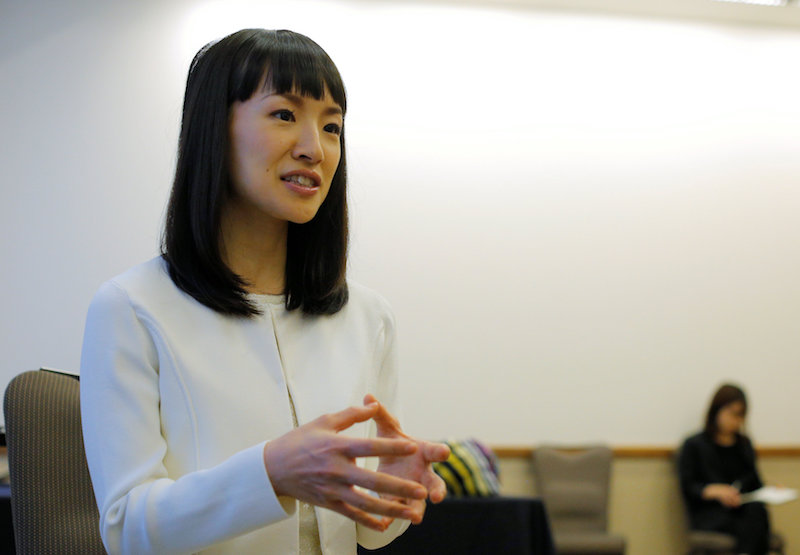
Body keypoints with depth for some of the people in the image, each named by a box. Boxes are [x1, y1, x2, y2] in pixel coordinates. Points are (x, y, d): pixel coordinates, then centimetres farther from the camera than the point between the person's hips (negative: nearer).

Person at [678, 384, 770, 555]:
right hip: (709, 515, -4)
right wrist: (715, 490, -20)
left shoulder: (744, 444, 24)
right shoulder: (693, 446, 7)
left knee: (757, 510, -35)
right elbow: (688, 488, -1)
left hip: (744, 511, 4)